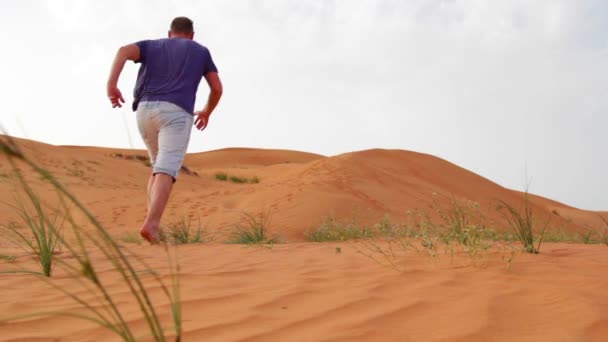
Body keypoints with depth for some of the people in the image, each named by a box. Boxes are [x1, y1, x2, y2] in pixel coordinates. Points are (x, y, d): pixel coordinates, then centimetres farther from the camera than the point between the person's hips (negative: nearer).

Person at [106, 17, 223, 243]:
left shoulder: (151, 46, 26)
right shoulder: (200, 51, 23)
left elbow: (124, 51, 4)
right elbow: (217, 88, 18)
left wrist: (111, 83, -11)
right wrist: (207, 112, 37)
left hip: (146, 111, 4)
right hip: (175, 114, -4)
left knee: (160, 166, 21)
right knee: (166, 171, -17)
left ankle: (153, 224, 7)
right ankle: (151, 224, -39)